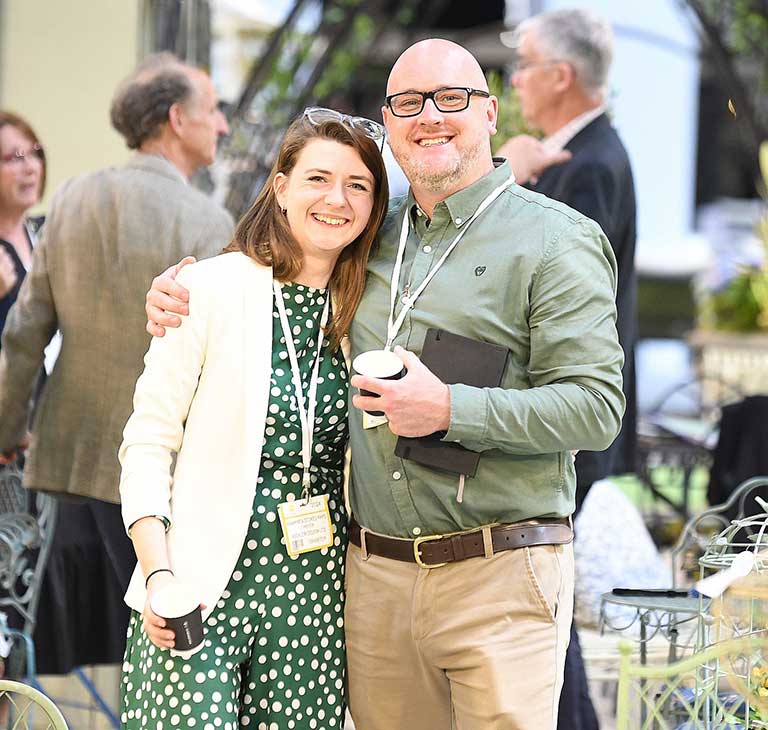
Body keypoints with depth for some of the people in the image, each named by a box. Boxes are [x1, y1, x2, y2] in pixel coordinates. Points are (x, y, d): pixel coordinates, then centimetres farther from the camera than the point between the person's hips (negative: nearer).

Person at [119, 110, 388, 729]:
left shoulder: (364, 310, 10)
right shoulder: (212, 289, -4)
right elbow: (147, 442, -5)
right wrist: (159, 577, -15)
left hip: (314, 587, 4)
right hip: (202, 589, -4)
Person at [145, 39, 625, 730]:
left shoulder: (556, 239, -2)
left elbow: (596, 407, -10)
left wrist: (450, 410, -19)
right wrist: (180, 287, 12)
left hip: (500, 576, -5)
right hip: (375, 575, 5)